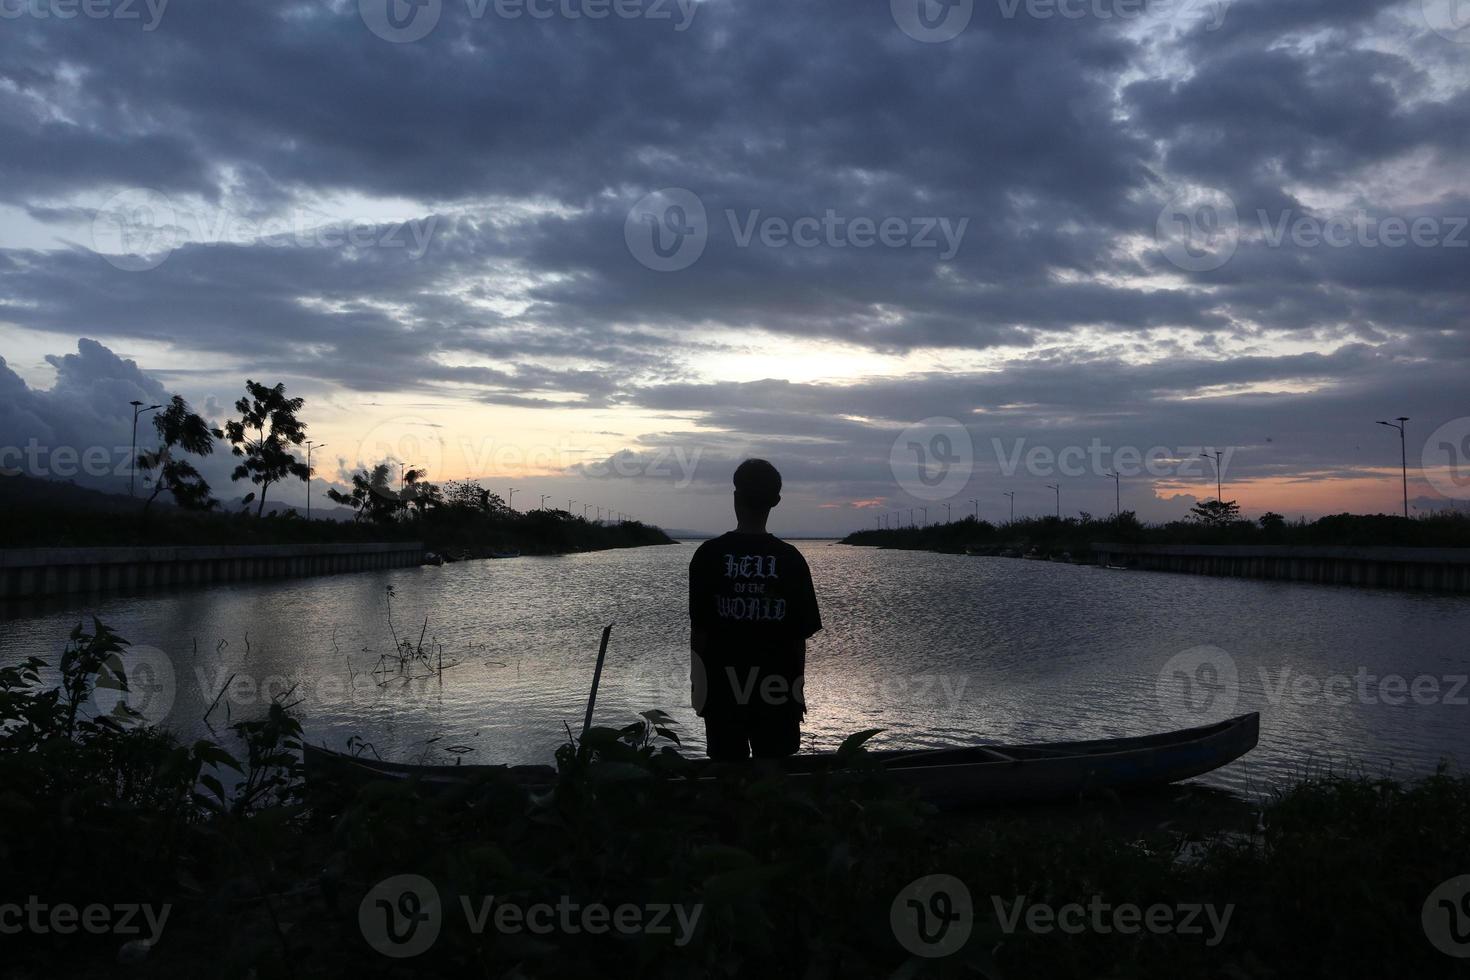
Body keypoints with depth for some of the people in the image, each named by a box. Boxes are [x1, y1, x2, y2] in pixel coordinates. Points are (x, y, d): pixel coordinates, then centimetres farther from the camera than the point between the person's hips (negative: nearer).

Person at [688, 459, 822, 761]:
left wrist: (697, 681, 6)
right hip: (777, 691, 1)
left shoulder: (709, 554, -6)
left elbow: (698, 628, -5)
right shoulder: (790, 558, -3)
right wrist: (798, 686, 12)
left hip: (724, 689, -1)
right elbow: (800, 634, 1)